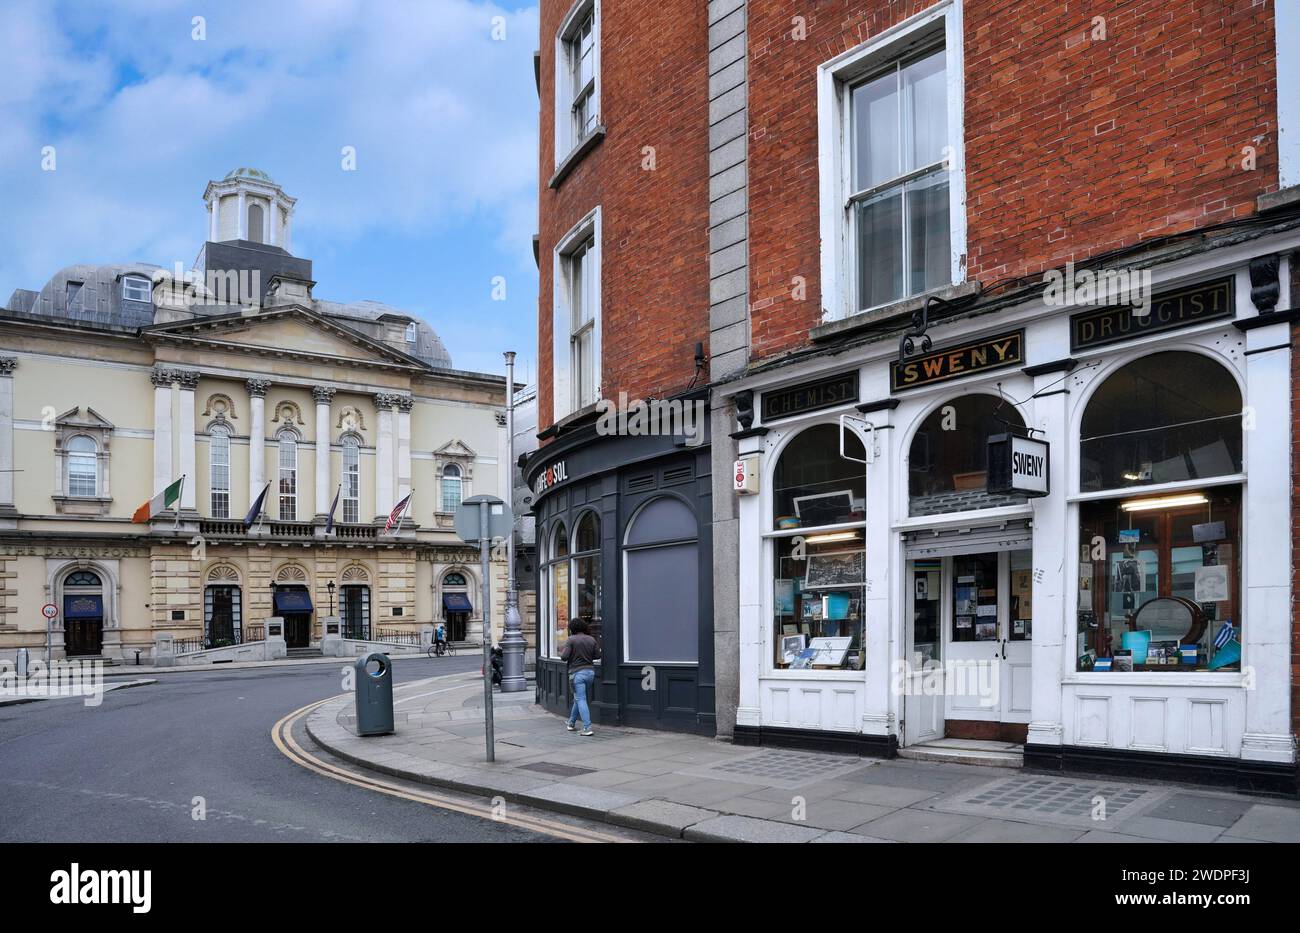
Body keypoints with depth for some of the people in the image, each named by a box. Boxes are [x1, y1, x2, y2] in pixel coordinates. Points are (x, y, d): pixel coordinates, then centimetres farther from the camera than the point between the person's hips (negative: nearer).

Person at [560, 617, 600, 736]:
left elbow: (564, 657, -14)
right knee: (579, 698, 21)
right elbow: (597, 655, 6)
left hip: (577, 672, -6)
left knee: (580, 700, -5)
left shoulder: (571, 640, -9)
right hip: (590, 671, 6)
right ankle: (571, 723, 34)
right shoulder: (591, 639, 5)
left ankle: (587, 728, -13)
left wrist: (561, 652, 8)